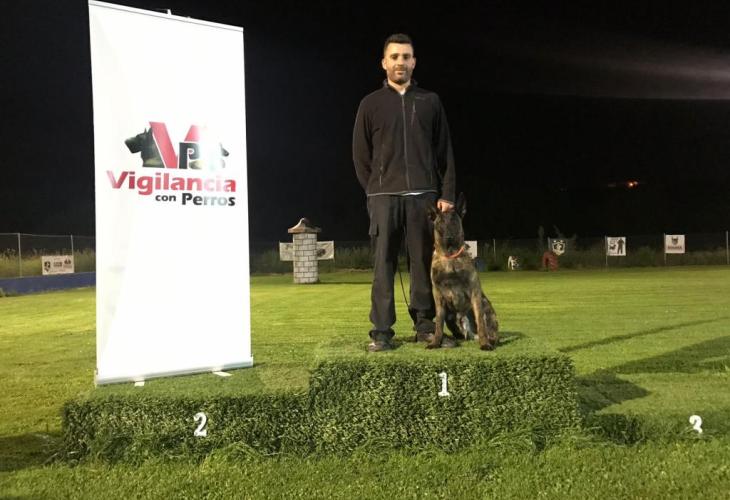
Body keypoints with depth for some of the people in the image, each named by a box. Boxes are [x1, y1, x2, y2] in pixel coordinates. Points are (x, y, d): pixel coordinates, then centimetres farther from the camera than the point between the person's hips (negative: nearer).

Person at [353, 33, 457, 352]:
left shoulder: (430, 101, 12)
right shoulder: (371, 104, 8)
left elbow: (445, 151, 9)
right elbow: (360, 155, 9)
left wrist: (446, 194, 1)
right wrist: (375, 191, 3)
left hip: (424, 195, 1)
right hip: (384, 197, -1)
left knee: (424, 262, 2)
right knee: (384, 264, -1)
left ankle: (425, 326, 11)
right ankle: (381, 331, 2)